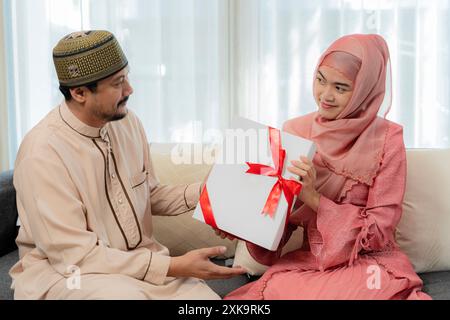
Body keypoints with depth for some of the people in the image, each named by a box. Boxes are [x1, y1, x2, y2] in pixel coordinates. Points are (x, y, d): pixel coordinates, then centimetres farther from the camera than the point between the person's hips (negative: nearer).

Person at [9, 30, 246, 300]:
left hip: (137, 259, 5)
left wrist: (202, 192, -8)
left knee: (205, 295, -18)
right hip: (64, 271, -5)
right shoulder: (42, 154, -21)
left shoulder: (127, 122, -2)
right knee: (128, 294, -35)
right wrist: (174, 267, -23)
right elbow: (75, 255, -20)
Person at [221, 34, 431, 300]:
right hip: (310, 258, 3)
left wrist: (315, 199, -20)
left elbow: (380, 229, -9)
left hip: (369, 262, -3)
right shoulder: (295, 131, 1)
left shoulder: (387, 139, -8)